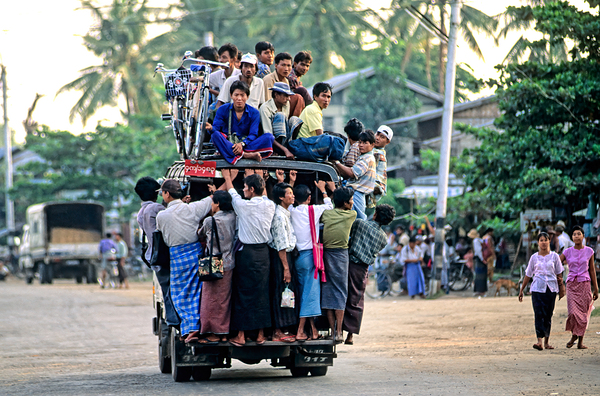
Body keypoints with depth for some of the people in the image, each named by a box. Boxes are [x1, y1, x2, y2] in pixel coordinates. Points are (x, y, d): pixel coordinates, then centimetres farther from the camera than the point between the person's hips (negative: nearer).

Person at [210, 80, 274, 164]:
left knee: (269, 137, -22)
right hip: (227, 143, -1)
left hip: (246, 144, 1)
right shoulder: (223, 110, 4)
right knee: (215, 134, -32)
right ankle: (245, 155, -44)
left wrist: (242, 144, -28)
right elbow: (216, 128, -6)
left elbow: (253, 134, -7)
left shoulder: (254, 113, 3)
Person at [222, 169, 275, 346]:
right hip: (263, 253, 4)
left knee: (243, 293, 2)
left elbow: (232, 194, 9)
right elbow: (263, 195, 24)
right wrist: (252, 176, 37)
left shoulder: (243, 205, -12)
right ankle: (261, 334, 11)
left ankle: (241, 335, 3)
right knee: (262, 293, 8)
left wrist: (228, 178, 28)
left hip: (246, 252, -4)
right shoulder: (270, 206, 0)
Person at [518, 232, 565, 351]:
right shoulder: (534, 257, 6)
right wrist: (521, 290, 13)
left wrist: (561, 289, 9)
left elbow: (559, 274, 11)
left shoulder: (554, 256, 6)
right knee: (539, 314, -13)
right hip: (537, 288, -1)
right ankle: (540, 341, -22)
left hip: (551, 289, 1)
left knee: (548, 315, 5)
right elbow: (528, 275, 12)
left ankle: (546, 341, 15)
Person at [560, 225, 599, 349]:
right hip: (571, 284, 0)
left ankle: (580, 341, 7)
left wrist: (595, 289, 8)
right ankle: (574, 335, 12)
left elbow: (592, 270, 9)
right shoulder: (568, 252, 4)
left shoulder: (589, 251, 5)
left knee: (583, 313, -1)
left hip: (584, 284, 0)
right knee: (573, 312, -13)